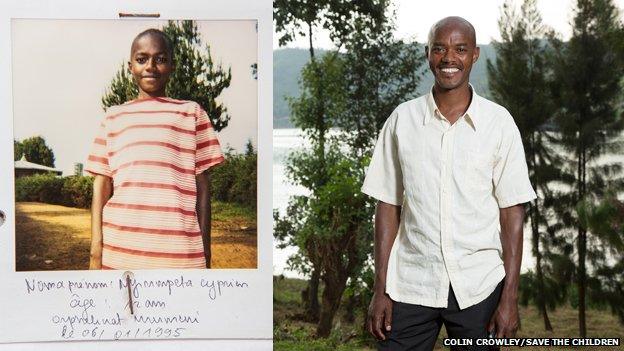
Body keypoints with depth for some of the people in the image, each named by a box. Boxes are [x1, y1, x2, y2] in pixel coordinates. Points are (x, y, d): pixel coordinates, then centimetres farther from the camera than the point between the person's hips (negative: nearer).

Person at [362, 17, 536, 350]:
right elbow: (388, 206, 3)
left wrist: (510, 297, -6)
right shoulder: (402, 119, 1)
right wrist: (380, 289, 0)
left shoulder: (498, 122, -2)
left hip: (479, 287, 0)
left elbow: (512, 212, -2)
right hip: (410, 285, 1)